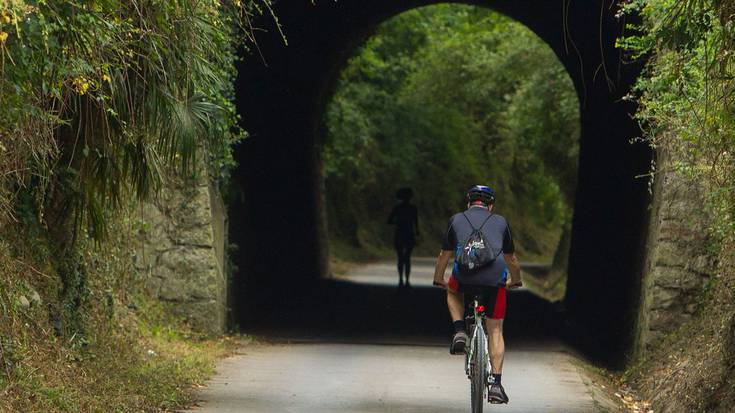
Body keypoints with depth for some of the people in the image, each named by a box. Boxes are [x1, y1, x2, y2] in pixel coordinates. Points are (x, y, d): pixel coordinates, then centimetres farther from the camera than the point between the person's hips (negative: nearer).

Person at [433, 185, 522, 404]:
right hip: (494, 280, 0)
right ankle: (496, 384, 5)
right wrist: (516, 281, 51)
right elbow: (511, 259, 33)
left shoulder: (457, 220, 20)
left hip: (465, 277, 0)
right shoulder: (500, 222, 22)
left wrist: (439, 280, 46)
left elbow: (444, 256, 29)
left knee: (453, 292, 36)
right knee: (495, 332, 14)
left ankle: (459, 333, 15)